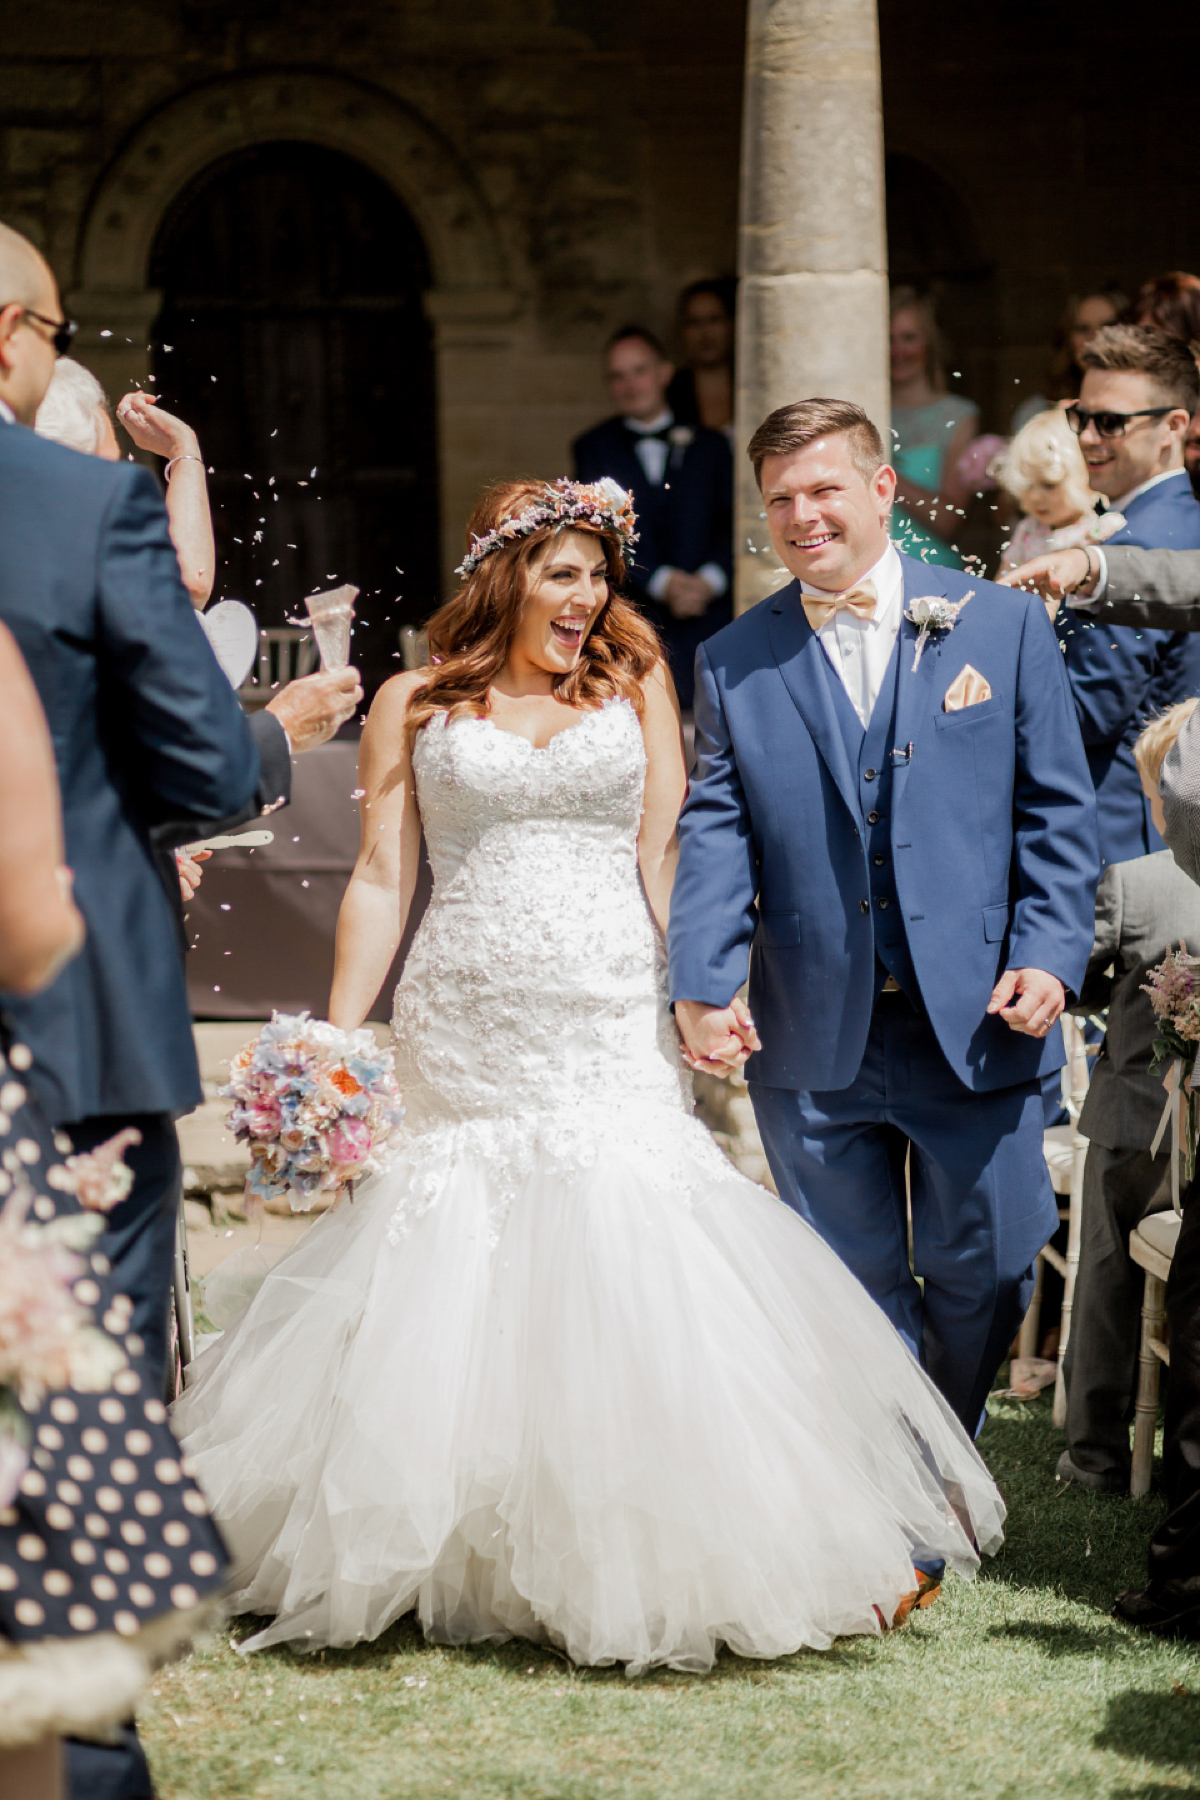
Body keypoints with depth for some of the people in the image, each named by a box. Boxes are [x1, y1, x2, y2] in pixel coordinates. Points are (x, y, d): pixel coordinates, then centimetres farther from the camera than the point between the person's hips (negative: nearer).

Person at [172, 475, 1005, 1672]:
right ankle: (460, 1567, 12)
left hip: (612, 1035, 0)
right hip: (465, 1038, 0)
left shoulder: (636, 688, 11)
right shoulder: (414, 707, 9)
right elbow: (380, 880, 7)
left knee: (636, 1267, -12)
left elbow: (665, 863, 7)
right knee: (451, 1294, 0)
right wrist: (335, 1038, -1)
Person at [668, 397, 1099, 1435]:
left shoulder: (1003, 626, 4)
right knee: (852, 1286, 7)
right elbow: (713, 836, 1)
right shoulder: (734, 665, 8)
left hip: (978, 1026, -1)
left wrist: (1050, 956, -11)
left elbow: (1058, 812, 3)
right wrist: (702, 986, -14)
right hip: (815, 1041, 1)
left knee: (984, 1272, 8)